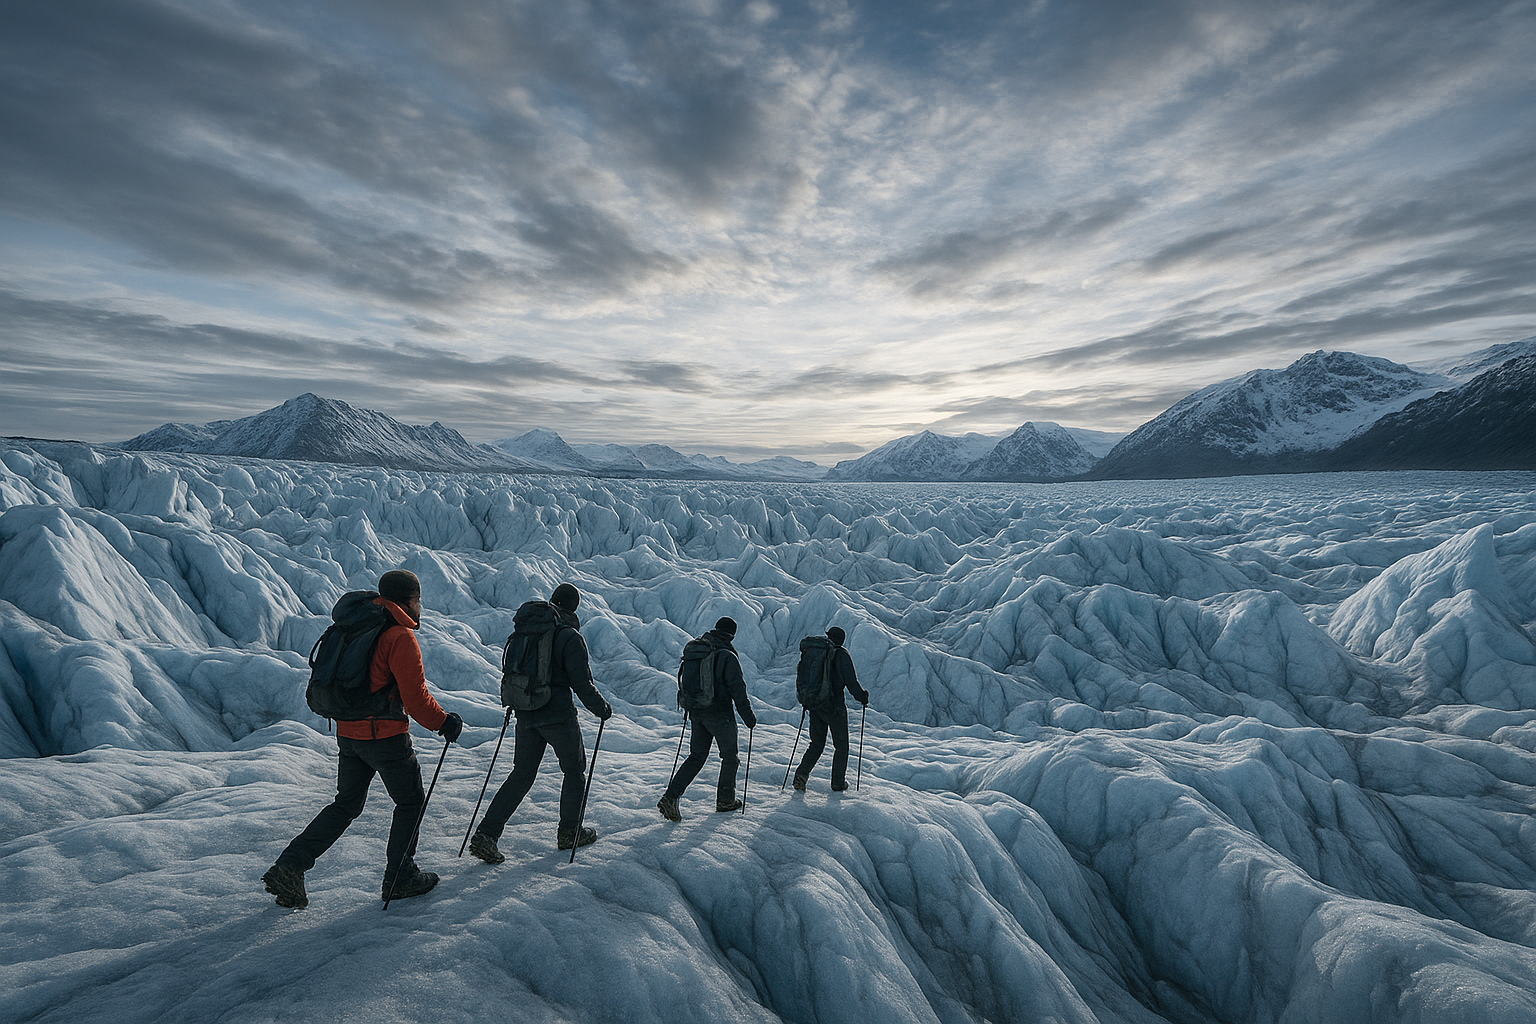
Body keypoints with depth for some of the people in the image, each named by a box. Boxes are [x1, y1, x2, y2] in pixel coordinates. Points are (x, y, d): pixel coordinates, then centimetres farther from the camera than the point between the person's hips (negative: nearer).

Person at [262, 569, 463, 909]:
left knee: (346, 804, 21)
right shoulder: (400, 636, -17)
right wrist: (444, 723, -5)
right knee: (411, 802, 10)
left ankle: (290, 865, 12)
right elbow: (415, 698, -18)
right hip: (386, 735, -8)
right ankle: (399, 878, 19)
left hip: (347, 733, 8)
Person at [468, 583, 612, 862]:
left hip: (526, 714, 6)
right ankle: (569, 832, 22)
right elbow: (582, 683, -15)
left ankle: (486, 834, 8)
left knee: (521, 775, 15)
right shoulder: (570, 637, -14)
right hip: (558, 715, -6)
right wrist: (603, 709, -1)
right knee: (575, 770, 14)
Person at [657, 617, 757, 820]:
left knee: (697, 756, 14)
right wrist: (748, 717, -8)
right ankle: (725, 800, 24)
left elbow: (683, 679, 14)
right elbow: (737, 689, -16)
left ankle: (671, 797, 2)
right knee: (730, 756, 14)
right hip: (720, 714, -6)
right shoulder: (727, 656, -17)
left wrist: (689, 705, 27)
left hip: (697, 712, 6)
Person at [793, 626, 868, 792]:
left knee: (816, 744, 17)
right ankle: (838, 782, 18)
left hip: (815, 706, 5)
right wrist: (862, 697, 8)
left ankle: (802, 773, 0)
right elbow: (851, 682, -11)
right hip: (835, 707, -4)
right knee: (841, 746, 13)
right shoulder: (842, 655, -10)